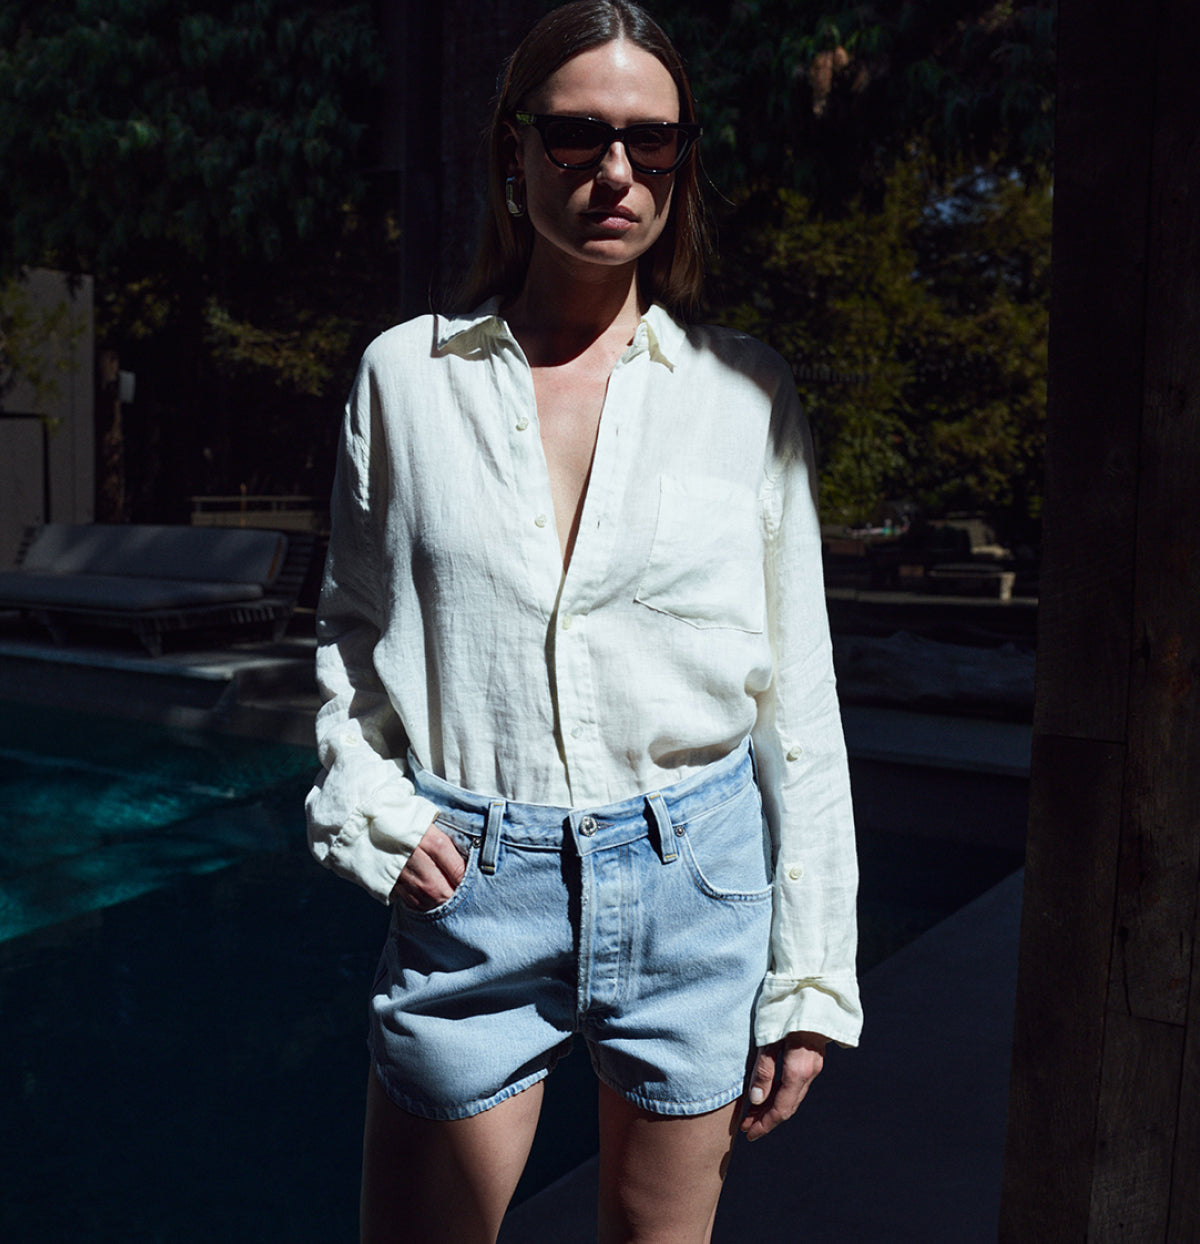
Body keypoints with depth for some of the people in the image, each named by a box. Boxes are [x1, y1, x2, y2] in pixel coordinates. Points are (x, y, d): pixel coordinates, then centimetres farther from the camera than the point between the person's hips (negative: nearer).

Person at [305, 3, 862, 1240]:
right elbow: (350, 623, 12)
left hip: (695, 875, 1)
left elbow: (795, 693, 2)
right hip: (470, 881, 0)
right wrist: (368, 805, -6)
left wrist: (808, 977, 1)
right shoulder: (407, 374, 1)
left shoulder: (746, 392, 1)